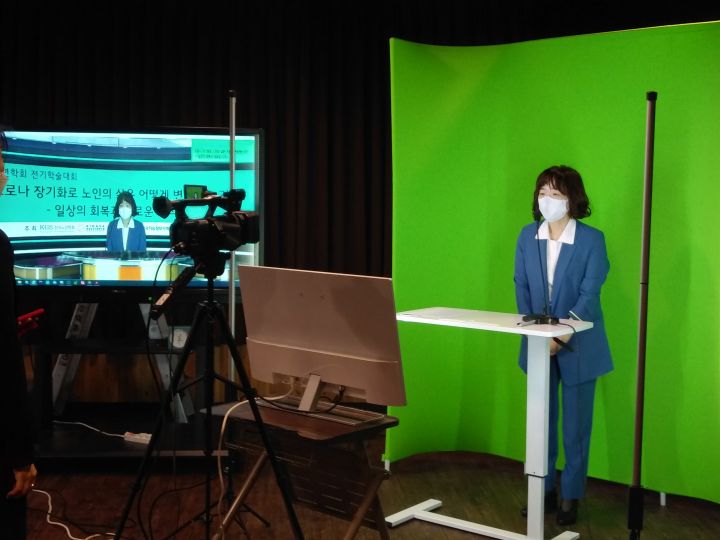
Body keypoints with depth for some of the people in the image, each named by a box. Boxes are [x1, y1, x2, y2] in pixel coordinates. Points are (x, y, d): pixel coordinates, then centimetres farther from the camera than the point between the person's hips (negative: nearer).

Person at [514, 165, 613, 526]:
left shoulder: (592, 239, -11)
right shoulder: (528, 236, 1)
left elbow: (589, 293, -16)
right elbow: (521, 287, 2)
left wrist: (563, 336, -26)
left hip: (577, 347, -4)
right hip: (538, 344, 4)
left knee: (575, 425, 5)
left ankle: (571, 496, 18)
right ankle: (544, 490, 27)